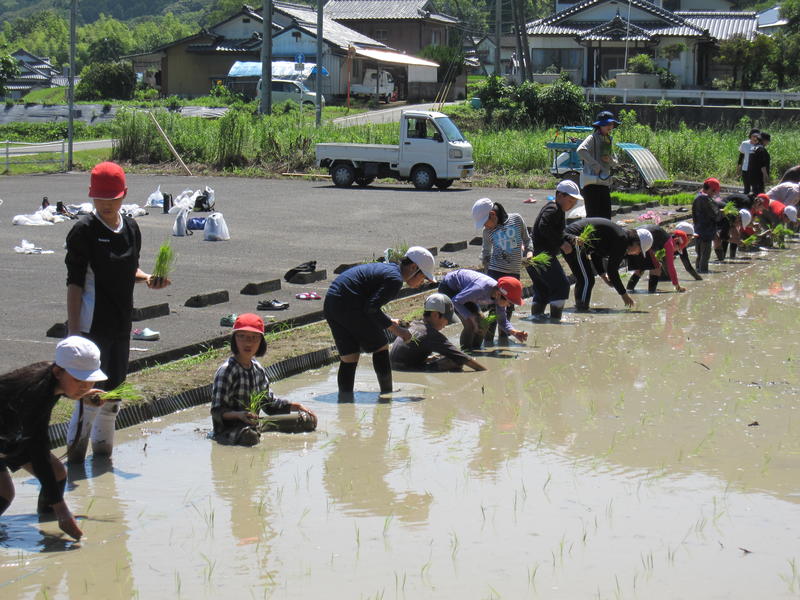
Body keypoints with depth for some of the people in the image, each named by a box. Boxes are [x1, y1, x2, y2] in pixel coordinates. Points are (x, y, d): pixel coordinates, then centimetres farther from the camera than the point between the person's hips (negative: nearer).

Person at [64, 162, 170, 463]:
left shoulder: (130, 228, 8)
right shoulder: (84, 230, -10)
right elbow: (74, 282, -11)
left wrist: (147, 278, -2)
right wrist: (73, 330, -16)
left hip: (121, 323, 7)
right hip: (92, 323, -7)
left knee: (115, 386, 13)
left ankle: (103, 448, 27)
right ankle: (75, 450, -1)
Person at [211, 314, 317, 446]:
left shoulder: (259, 369, 8)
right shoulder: (227, 370, -15)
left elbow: (268, 402, 21)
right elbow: (217, 411, -20)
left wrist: (294, 406, 10)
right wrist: (239, 414, -37)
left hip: (254, 425, 8)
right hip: (228, 430, -8)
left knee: (309, 420, 10)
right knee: (250, 436, -44)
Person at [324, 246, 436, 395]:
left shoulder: (385, 268, 20)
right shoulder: (395, 279, -10)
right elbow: (371, 308, -17)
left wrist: (388, 322, 22)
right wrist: (394, 328, -9)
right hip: (349, 306, -9)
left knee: (348, 358, 12)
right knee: (380, 348, 7)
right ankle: (387, 393, 15)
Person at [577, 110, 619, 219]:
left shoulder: (609, 140, 18)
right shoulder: (593, 138, -6)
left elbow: (614, 163, 24)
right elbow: (581, 150, -26)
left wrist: (610, 160, 0)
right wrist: (595, 165, -24)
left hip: (605, 182, 8)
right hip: (592, 182, -8)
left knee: (606, 215, 7)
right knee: (593, 215, -9)